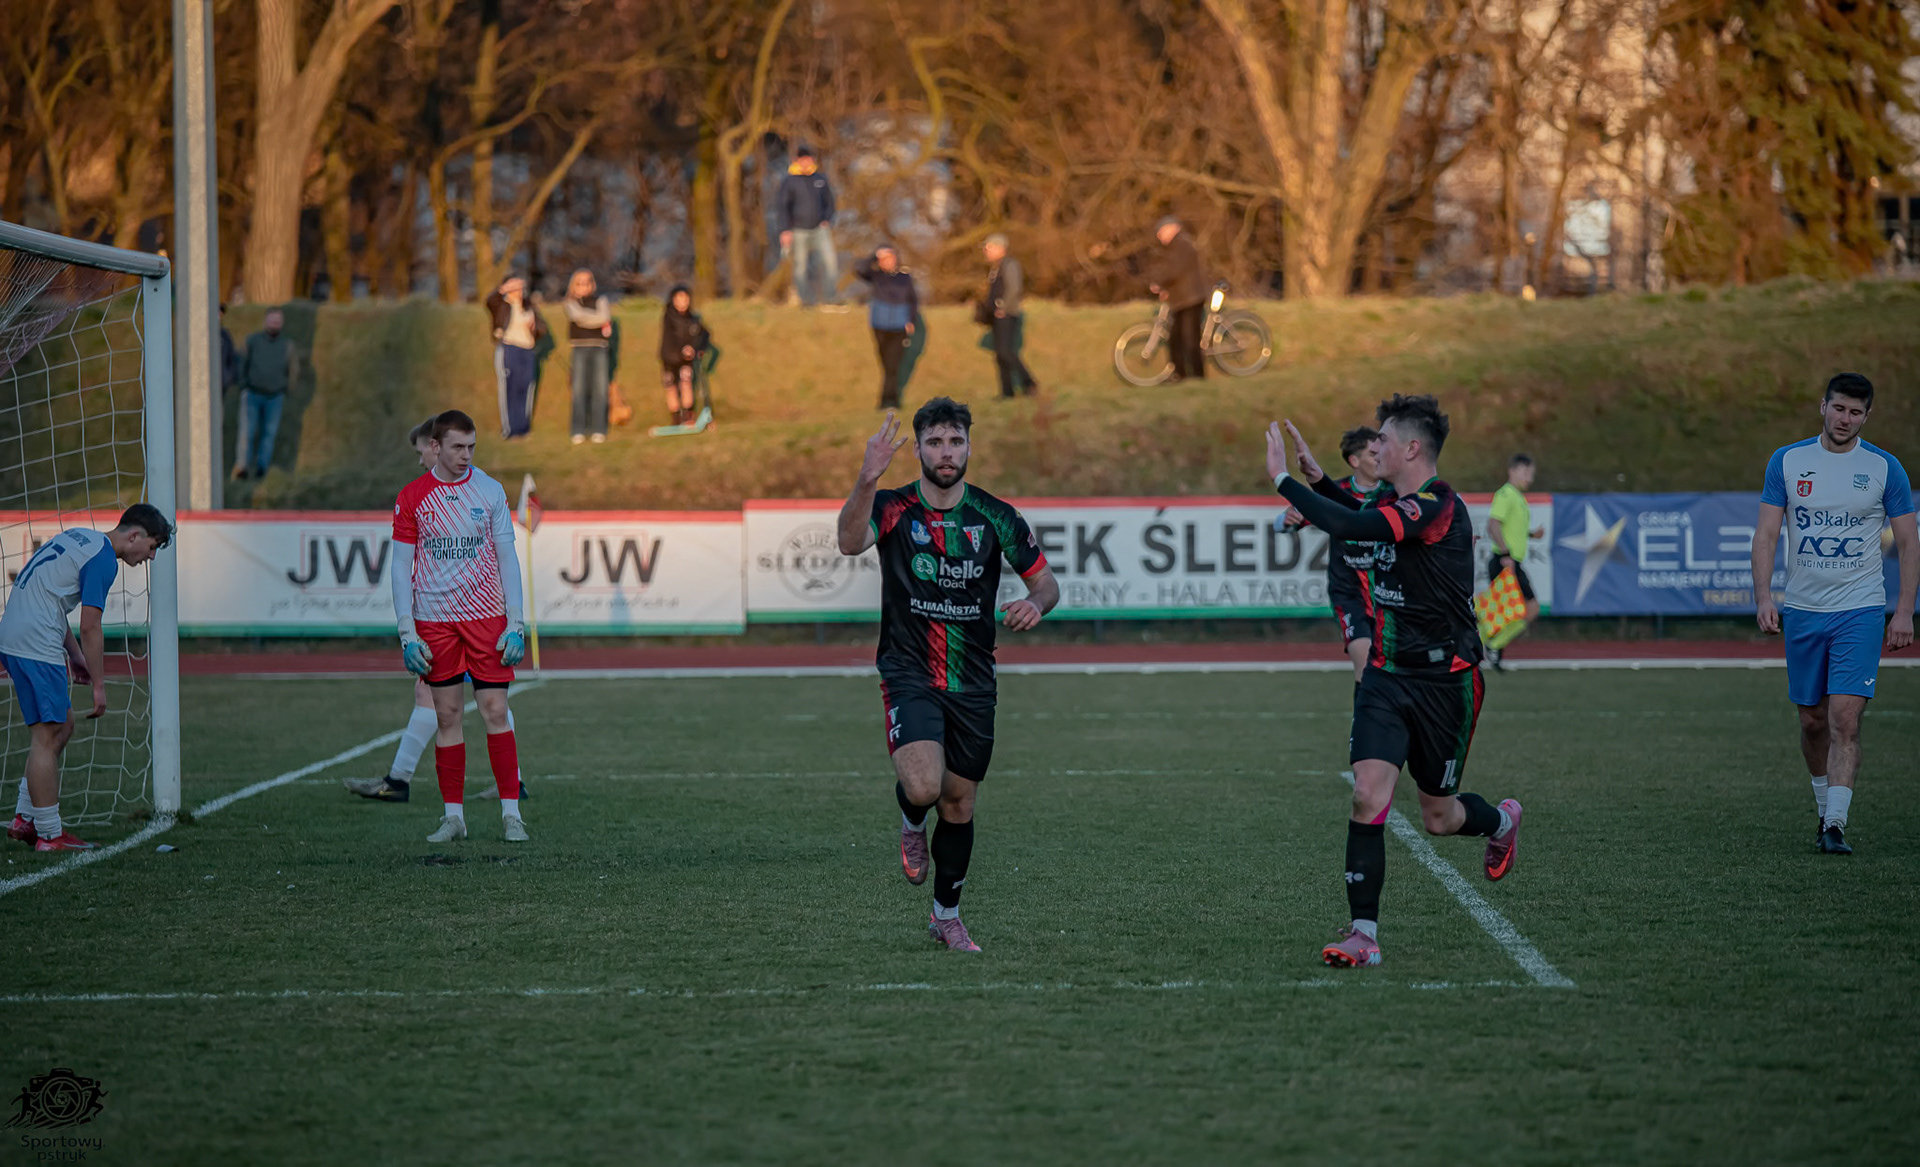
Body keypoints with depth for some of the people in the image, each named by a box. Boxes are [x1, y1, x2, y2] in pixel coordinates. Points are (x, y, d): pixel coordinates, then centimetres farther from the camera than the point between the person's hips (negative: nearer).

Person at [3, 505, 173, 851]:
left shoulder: (80, 538, 19)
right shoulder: (103, 560, -11)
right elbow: (90, 627, -13)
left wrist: (75, 655, 25)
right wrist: (99, 686, -7)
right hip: (36, 646, -10)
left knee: (62, 726, 15)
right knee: (47, 735, -6)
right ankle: (49, 835, -4)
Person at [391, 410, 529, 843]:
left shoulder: (490, 491, 3)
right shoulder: (412, 497, 1)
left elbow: (507, 558, 5)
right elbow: (401, 567, 2)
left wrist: (515, 624, -4)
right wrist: (407, 633, -6)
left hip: (486, 618, 0)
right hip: (434, 620, 0)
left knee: (495, 711, -5)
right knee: (447, 715, 2)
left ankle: (510, 812, -2)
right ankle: (453, 815, 8)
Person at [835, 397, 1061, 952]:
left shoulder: (995, 517, 1)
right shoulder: (892, 508, -6)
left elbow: (1045, 580, 10)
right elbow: (850, 542, -28)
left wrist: (1036, 603, -15)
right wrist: (867, 479, -46)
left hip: (972, 684, 3)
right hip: (909, 675, -3)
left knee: (959, 803, 11)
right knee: (923, 786, -25)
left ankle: (946, 915, 30)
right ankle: (912, 823, 13)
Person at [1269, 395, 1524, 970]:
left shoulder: (1437, 507, -21)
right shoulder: (1391, 500, 6)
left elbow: (1349, 525, -33)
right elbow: (1360, 515, 31)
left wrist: (1284, 479, -25)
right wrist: (1316, 477, 16)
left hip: (1444, 680, -6)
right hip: (1386, 676, 6)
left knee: (1439, 817, 10)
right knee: (1368, 795, -12)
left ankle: (1501, 821, 45)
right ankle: (1364, 932, -10)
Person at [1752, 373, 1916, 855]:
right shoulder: (1786, 462, 3)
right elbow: (1766, 534, 3)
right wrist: (1763, 597, -9)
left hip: (1860, 610, -2)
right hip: (1802, 610, 2)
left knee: (1845, 718, -14)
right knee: (1813, 720, 9)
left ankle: (1836, 826, -16)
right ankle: (1825, 810, 29)